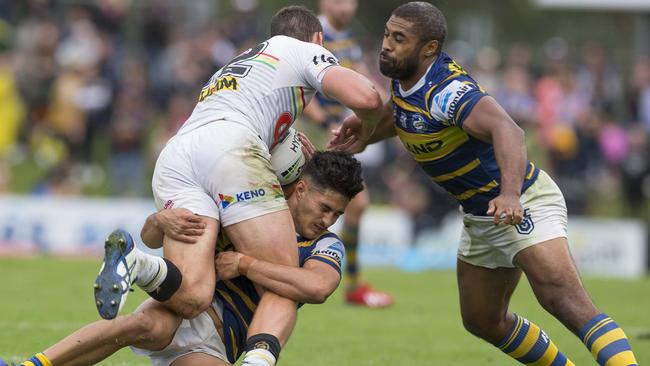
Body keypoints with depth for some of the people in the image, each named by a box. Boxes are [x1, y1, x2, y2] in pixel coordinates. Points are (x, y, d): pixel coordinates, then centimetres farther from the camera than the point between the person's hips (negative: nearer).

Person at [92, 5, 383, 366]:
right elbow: (365, 98, 8)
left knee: (191, 298, -10)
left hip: (172, 158, 6)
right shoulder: (306, 52, 23)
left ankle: (132, 263, -39)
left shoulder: (234, 64, 41)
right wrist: (364, 126, 28)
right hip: (231, 145, -5)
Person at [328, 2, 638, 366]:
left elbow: (507, 131, -46)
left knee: (562, 297, -28)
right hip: (480, 218, 10)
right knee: (483, 321, 16)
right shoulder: (404, 77, -1)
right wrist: (368, 132, 7)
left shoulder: (447, 90, -29)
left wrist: (510, 193, -61)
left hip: (522, 203, -10)